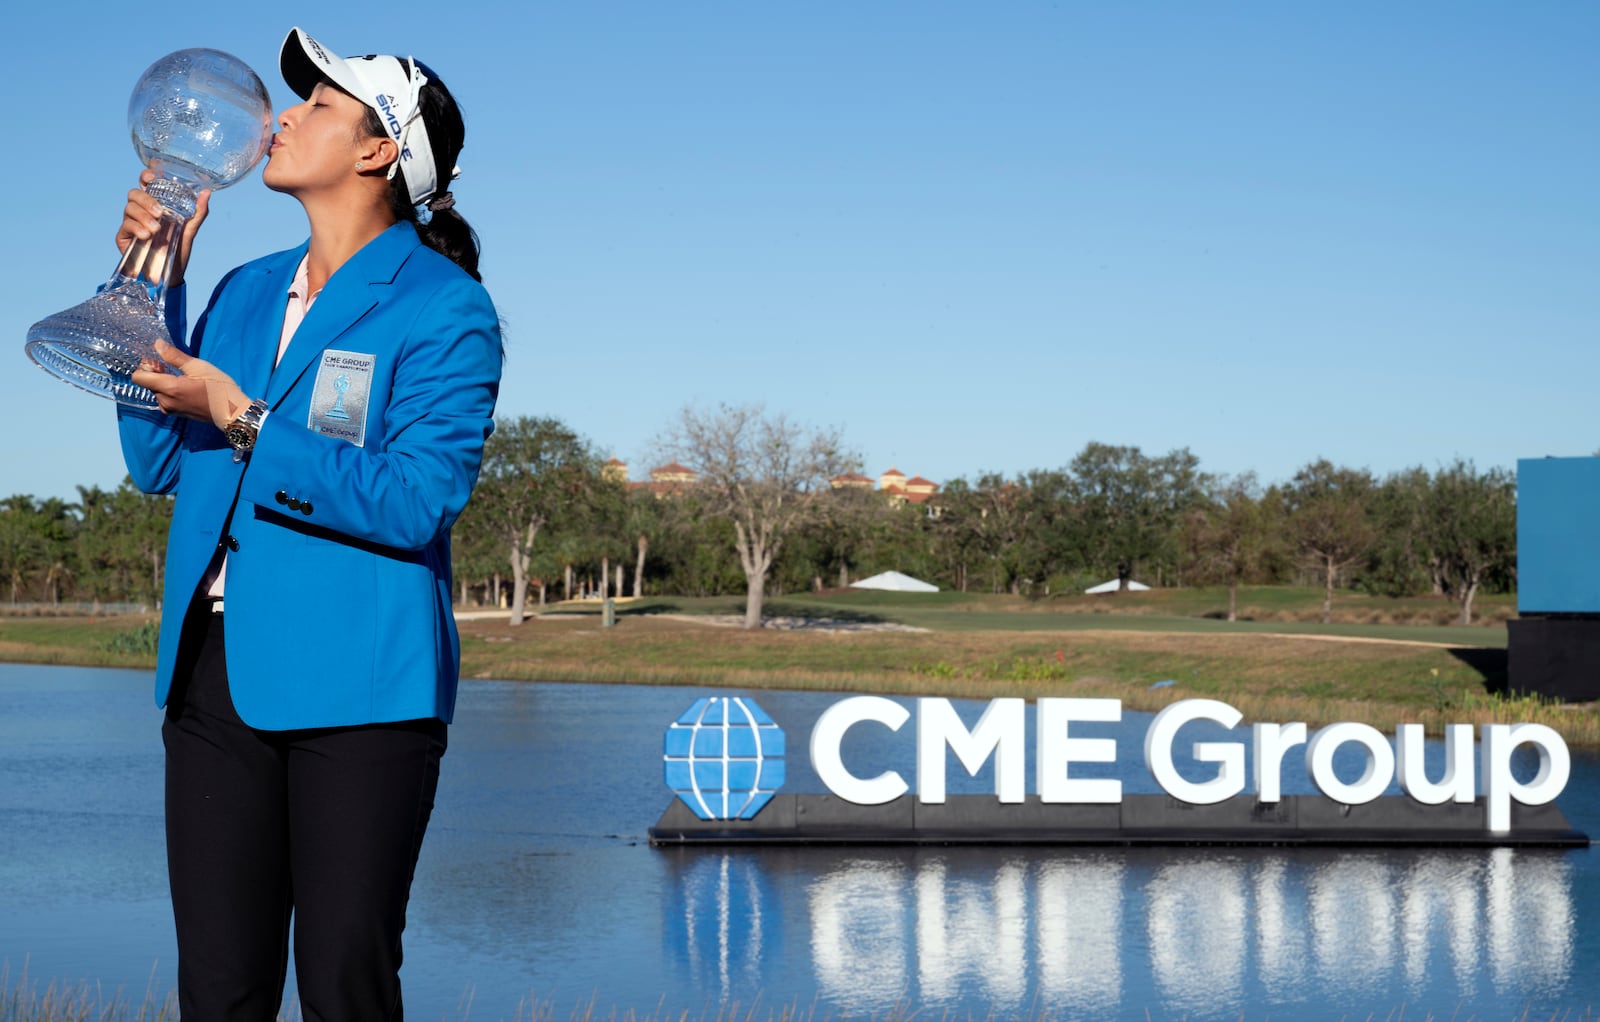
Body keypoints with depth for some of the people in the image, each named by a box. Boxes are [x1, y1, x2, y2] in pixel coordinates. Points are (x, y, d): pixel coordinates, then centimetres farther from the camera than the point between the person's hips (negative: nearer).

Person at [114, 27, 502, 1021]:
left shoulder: (443, 311, -4)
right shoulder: (246, 293, 17)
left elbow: (415, 502, -15)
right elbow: (159, 462, 14)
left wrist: (240, 419, -16)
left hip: (357, 686, -6)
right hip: (216, 675, 6)